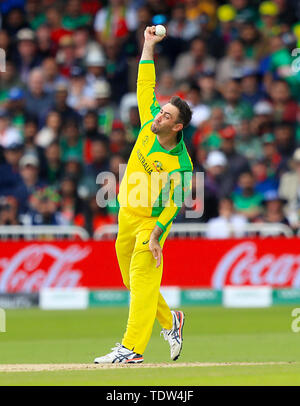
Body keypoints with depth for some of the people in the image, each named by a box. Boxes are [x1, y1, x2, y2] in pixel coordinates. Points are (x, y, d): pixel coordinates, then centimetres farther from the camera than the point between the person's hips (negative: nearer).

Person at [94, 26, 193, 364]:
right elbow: (145, 88, 6)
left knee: (143, 278, -14)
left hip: (153, 220, -7)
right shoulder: (149, 126, -2)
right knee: (133, 280, 13)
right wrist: (149, 48, 2)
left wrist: (156, 236, -27)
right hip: (127, 215, 8)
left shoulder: (181, 163, -20)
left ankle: (132, 348, -19)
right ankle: (170, 321, 34)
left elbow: (175, 204, -19)